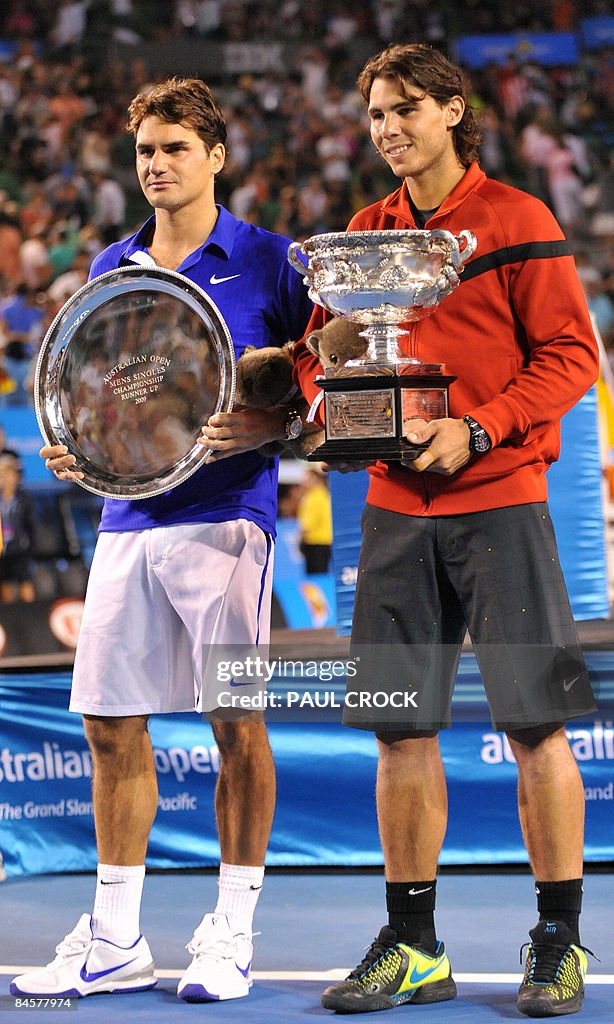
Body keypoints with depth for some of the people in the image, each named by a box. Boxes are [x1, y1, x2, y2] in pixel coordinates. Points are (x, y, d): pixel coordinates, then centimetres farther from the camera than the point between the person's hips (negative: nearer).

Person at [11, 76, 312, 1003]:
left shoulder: (269, 261, 1)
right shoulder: (111, 270, 16)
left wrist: (262, 428, -18)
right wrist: (72, 447, 4)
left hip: (223, 517, -5)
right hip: (127, 517, 5)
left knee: (236, 722, -3)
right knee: (112, 726, 5)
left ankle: (233, 936, 7)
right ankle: (114, 942, 14)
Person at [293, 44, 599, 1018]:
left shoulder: (517, 221, -3)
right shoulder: (363, 233, 12)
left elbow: (570, 356, -7)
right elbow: (322, 347, 17)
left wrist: (475, 431, -18)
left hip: (499, 500, -5)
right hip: (395, 503, 5)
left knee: (535, 722, -4)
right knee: (400, 726, 6)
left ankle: (560, 943, 7)